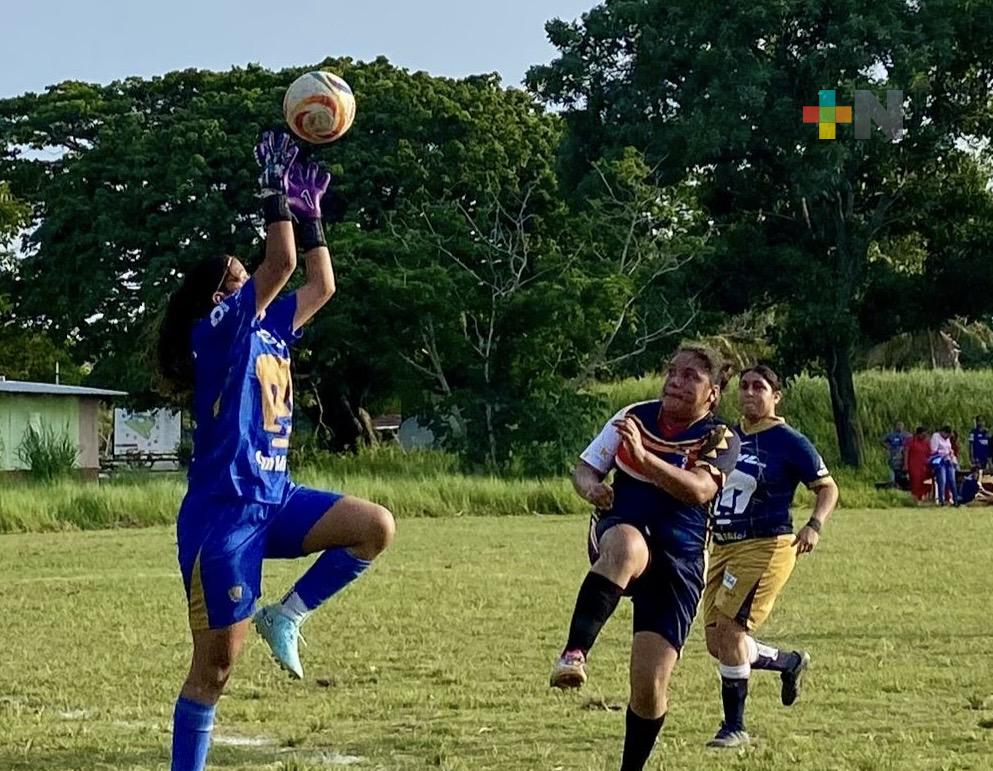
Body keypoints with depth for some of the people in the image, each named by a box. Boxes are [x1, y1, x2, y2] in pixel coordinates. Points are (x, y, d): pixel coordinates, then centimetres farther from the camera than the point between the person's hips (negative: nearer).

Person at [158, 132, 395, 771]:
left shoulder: (269, 331, 14)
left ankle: (286, 615, 2)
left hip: (274, 498, 8)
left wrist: (310, 213, 19)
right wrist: (276, 191, -11)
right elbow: (282, 263, -18)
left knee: (377, 526, -11)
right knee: (216, 664, -5)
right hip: (221, 512, -8)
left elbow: (322, 285, 21)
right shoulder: (216, 330, -9)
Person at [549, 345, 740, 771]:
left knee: (651, 684, -3)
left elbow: (699, 490, -23)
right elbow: (585, 467, 12)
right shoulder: (634, 417, 5)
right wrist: (590, 485, -13)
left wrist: (642, 456, -37)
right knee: (626, 547, -41)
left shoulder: (720, 441, -2)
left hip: (679, 562, 0)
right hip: (620, 530, 0)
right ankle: (574, 653, -54)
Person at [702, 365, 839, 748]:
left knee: (729, 629, -14)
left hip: (765, 547, -7)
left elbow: (827, 487, -2)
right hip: (723, 546, 7)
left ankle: (735, 727, -2)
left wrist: (814, 526, -18)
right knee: (717, 642, 6)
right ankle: (791, 662, 33)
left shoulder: (789, 441, -6)